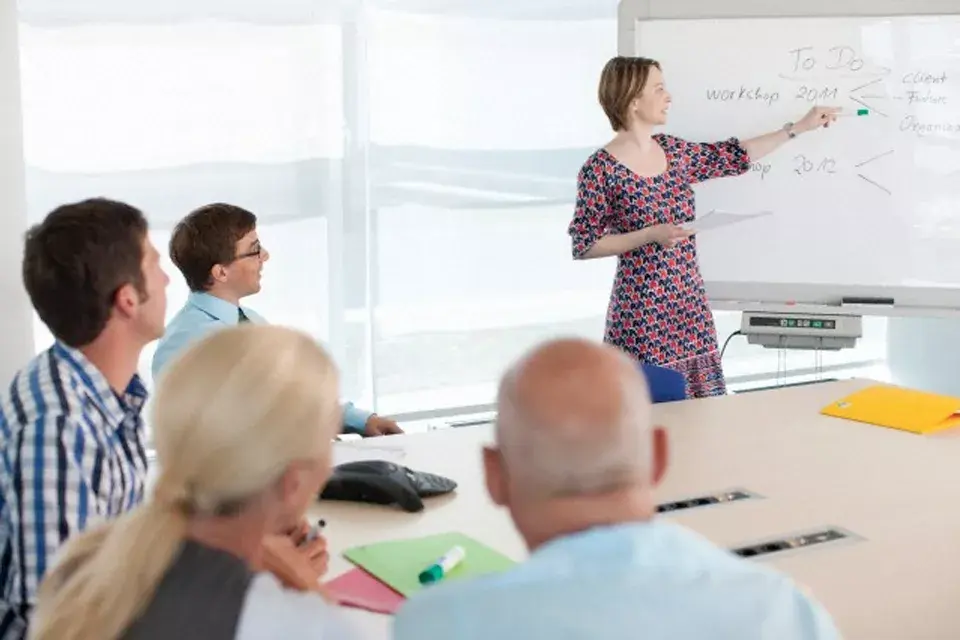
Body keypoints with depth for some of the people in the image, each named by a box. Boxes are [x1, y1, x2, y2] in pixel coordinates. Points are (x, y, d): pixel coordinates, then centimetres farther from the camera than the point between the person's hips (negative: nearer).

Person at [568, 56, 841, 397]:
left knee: (702, 404, 9)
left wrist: (799, 127, 21)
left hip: (690, 303, 7)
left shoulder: (673, 151, 7)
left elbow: (732, 156, 19)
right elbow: (582, 246, -11)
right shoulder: (601, 169, -12)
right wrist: (650, 235, -18)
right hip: (642, 309, -7)